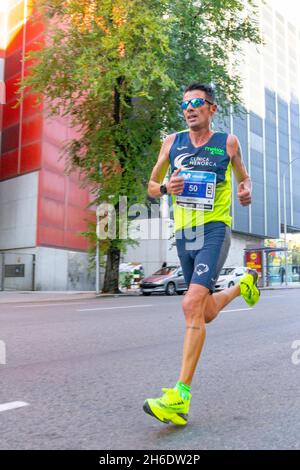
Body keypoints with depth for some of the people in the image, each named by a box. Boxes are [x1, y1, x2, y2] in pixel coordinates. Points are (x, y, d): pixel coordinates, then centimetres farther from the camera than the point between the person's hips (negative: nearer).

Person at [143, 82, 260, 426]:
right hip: (184, 234, 5)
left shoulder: (227, 143, 3)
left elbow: (243, 176, 19)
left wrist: (246, 190, -5)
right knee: (207, 313, 16)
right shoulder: (172, 143, 8)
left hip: (214, 230, -4)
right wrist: (165, 188, -11)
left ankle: (180, 397, -18)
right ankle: (243, 285, 49)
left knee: (193, 305, -22)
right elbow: (151, 186, 13)